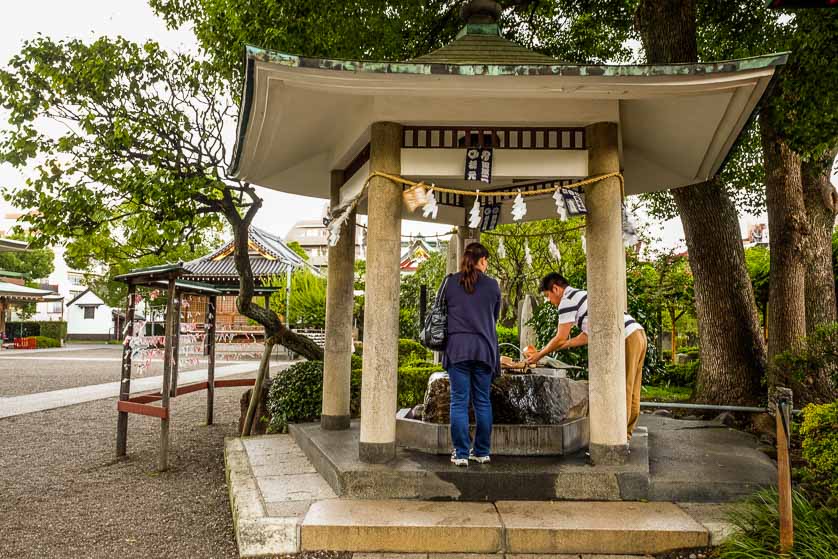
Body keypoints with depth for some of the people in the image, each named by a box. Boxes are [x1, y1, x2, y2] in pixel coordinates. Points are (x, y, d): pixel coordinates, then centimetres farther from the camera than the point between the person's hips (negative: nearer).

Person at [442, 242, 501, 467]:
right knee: (483, 402, 10)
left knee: (459, 402, 2)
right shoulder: (492, 285, 2)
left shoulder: (450, 283, 2)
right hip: (484, 349, 1)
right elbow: (495, 318, 13)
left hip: (457, 348, -1)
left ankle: (461, 453, 3)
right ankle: (482, 452, 17)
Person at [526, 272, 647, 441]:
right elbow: (587, 336, 24)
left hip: (626, 338, -10)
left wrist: (539, 355, 7)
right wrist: (556, 348, 23)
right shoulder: (581, 295, 25)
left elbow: (561, 338, -6)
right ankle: (626, 433, 19)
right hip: (638, 333, 10)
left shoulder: (568, 300, -5)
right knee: (631, 391, 12)